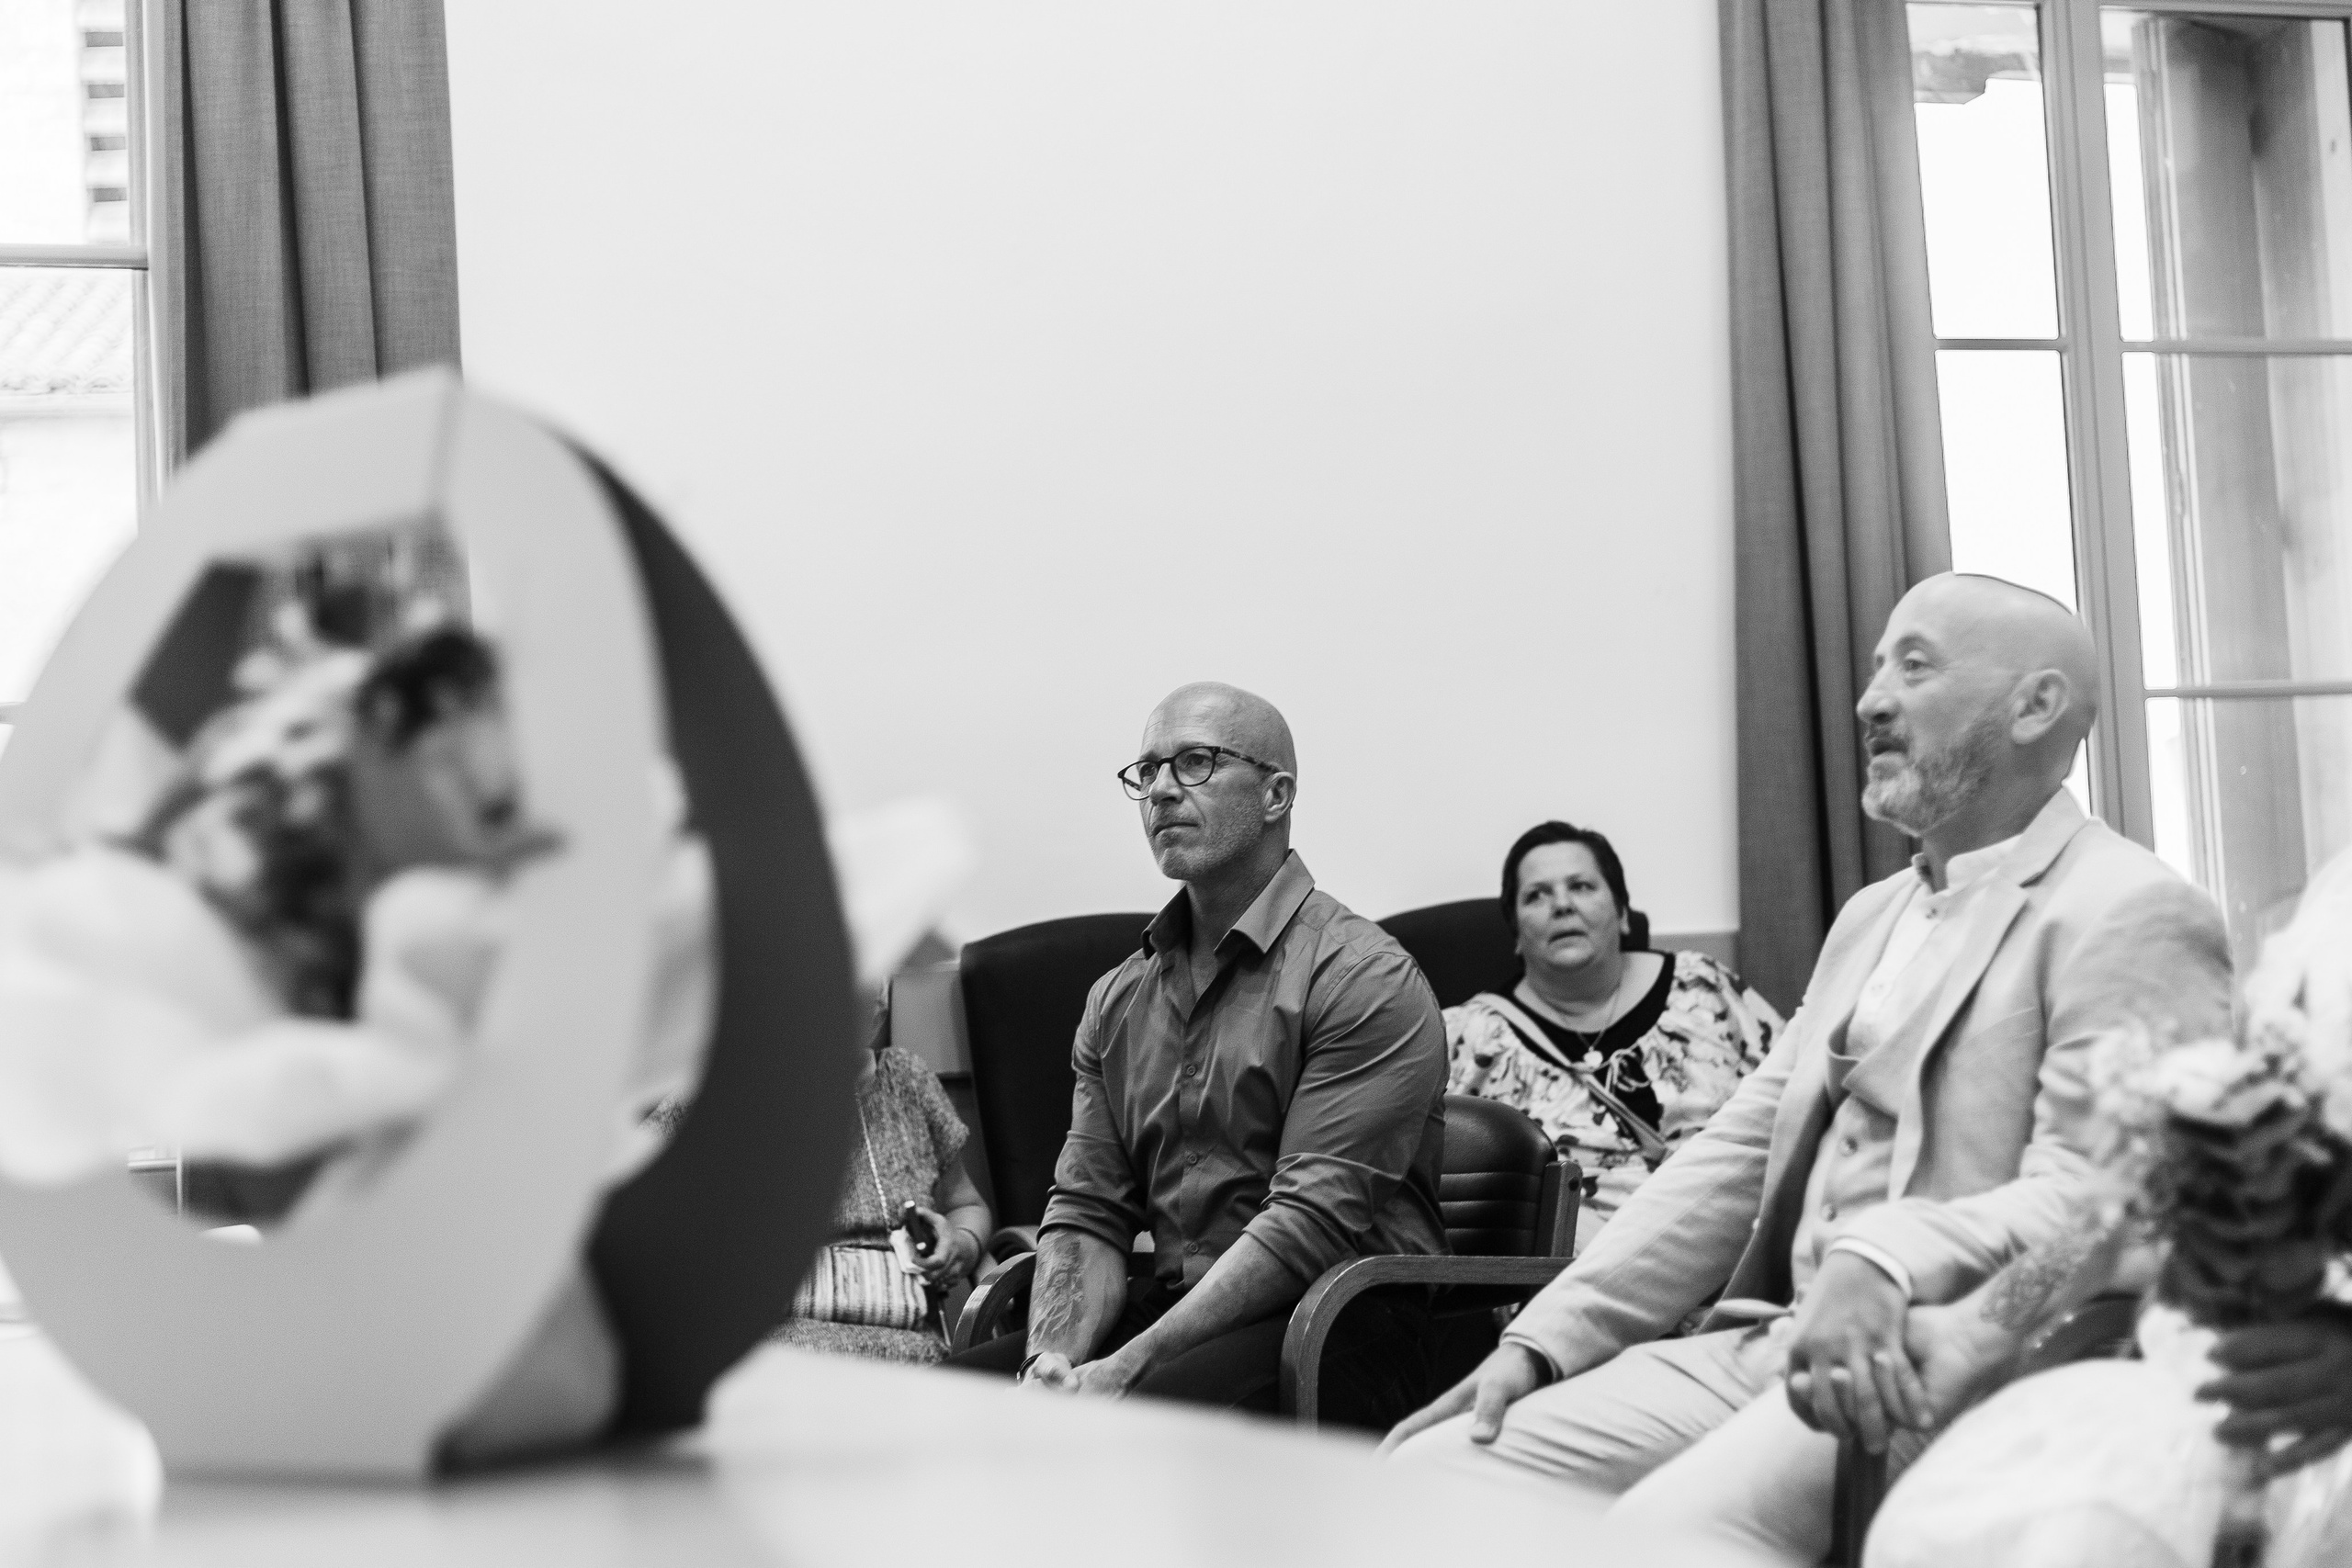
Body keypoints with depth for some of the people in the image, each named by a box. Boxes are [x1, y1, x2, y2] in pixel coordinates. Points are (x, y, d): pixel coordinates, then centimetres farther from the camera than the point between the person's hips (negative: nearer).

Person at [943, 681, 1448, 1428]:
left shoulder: (1365, 980, -6)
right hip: (1170, 1308, 6)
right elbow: (1086, 1212, 11)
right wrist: (1057, 1356, -11)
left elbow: (1312, 1223, -16)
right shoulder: (1118, 999, 17)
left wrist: (1127, 1368, -21)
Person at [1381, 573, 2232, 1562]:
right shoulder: (1871, 917, 24)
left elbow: (2087, 1196, -17)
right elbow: (1737, 1155, 20)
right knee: (1426, 1473, -9)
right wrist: (1543, 1340, 8)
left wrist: (1887, 1260, -35)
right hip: (1765, 1341, 8)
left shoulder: (2127, 914, -5)